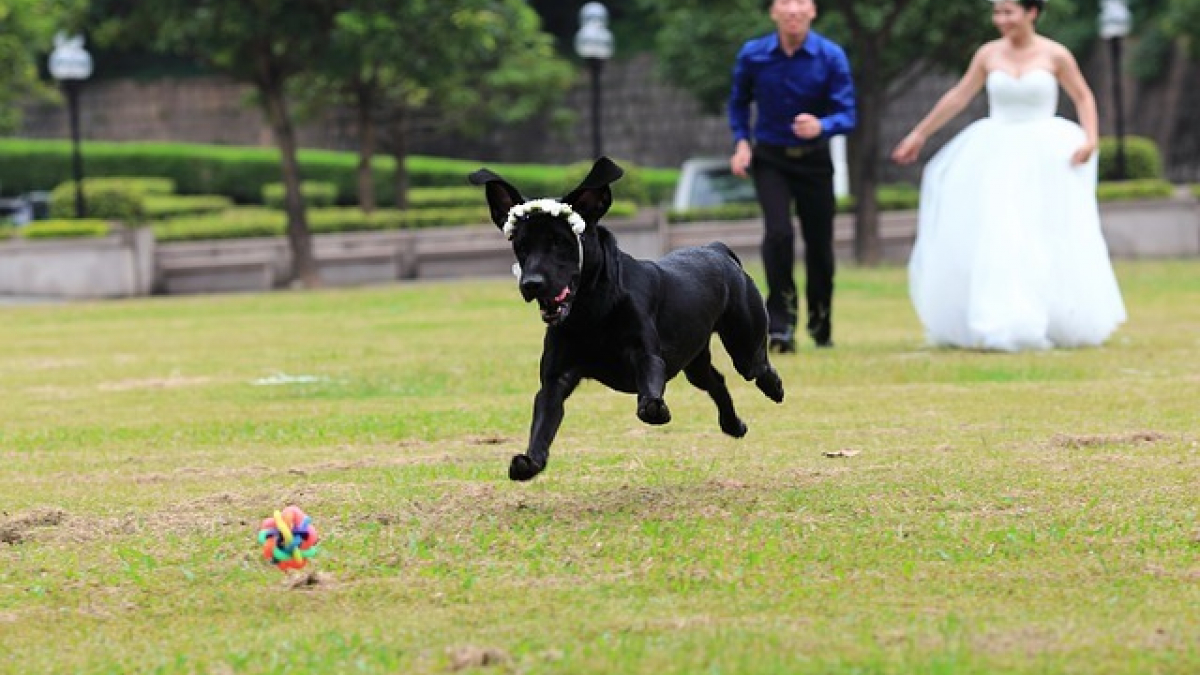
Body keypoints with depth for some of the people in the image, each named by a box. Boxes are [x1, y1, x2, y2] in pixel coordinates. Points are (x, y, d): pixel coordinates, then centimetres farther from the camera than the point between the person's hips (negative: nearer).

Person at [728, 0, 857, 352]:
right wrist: (741, 142, -5)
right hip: (770, 160, 0)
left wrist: (821, 126, -37)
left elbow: (847, 115, -15)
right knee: (778, 232, -23)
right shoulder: (753, 55, -8)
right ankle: (781, 324, -15)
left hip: (814, 161, 0)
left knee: (819, 244, 8)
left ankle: (821, 326, 32)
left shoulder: (831, 57, -13)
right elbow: (738, 102, 10)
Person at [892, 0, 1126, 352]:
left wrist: (1090, 138, -10)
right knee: (988, 241, -3)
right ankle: (996, 325, 7)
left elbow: (1083, 98, 5)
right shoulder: (989, 54, 3)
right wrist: (919, 134, 13)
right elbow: (958, 97, 10)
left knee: (1048, 244, -1)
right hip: (997, 157, 2)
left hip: (1044, 160, -2)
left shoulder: (1054, 55, -3)